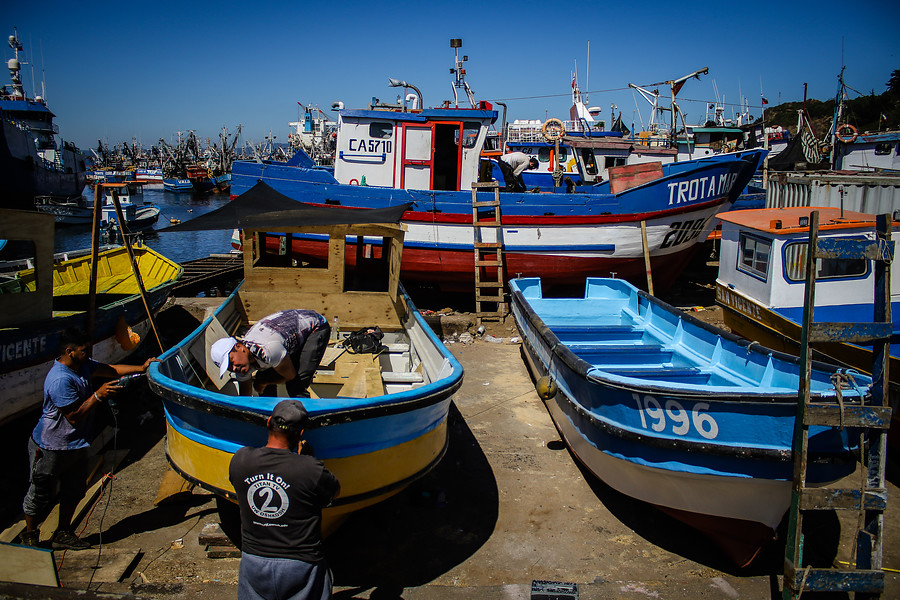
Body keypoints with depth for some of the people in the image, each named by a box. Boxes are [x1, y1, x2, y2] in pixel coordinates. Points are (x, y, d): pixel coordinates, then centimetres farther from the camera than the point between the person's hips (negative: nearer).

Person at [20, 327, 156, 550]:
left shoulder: (83, 365, 0)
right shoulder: (60, 380, -28)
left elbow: (111, 369, 8)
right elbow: (75, 416, -26)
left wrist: (140, 368, -4)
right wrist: (98, 395, -25)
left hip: (76, 444, 9)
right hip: (52, 447, -9)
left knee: (73, 491, 18)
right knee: (41, 494, 10)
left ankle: (63, 534, 33)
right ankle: (29, 536, 30)